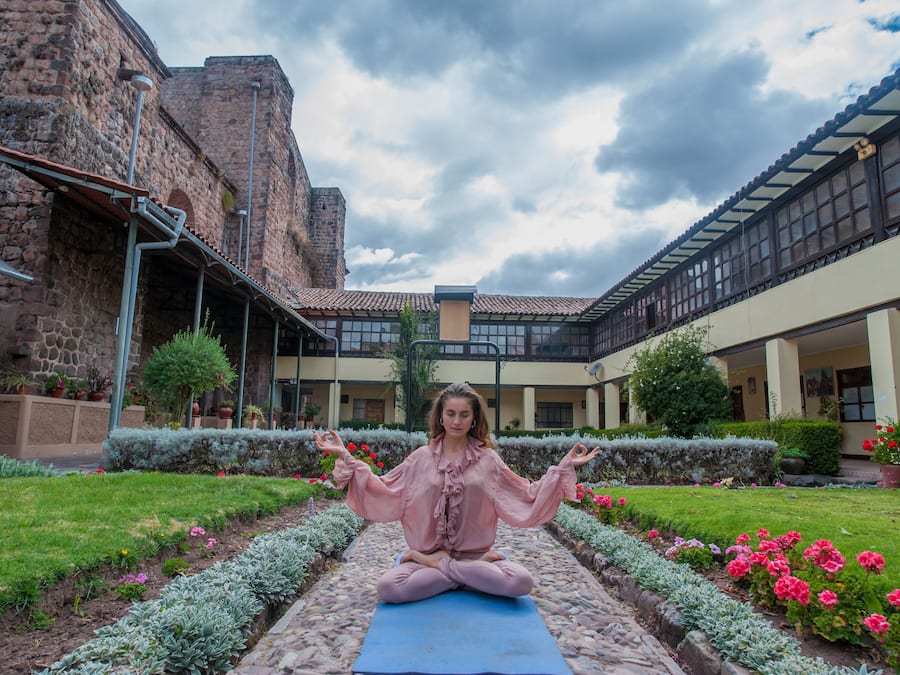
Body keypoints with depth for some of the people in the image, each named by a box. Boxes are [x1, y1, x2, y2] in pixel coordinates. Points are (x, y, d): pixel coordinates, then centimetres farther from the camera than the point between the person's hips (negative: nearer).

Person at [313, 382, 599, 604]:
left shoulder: (488, 460, 2)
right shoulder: (421, 459, 3)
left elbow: (527, 498, 3)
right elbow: (382, 492, 3)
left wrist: (563, 468, -5)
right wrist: (345, 457, -5)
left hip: (475, 555, 1)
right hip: (425, 556, 0)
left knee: (521, 581, -28)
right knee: (388, 587, -30)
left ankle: (438, 565, -9)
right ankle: (474, 575, -10)